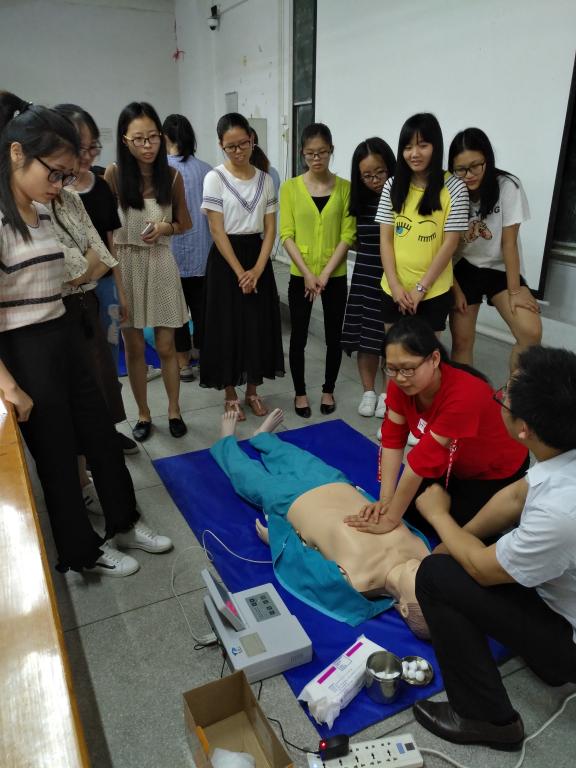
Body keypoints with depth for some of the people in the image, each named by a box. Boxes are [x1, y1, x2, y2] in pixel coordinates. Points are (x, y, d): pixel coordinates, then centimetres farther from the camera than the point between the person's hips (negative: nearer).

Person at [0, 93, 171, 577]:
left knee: (102, 434, 16)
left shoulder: (42, 211, 9)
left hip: (64, 337, 8)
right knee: (57, 453, 7)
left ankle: (124, 523, 37)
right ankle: (83, 552, 29)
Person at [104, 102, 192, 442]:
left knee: (166, 346, 6)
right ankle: (144, 414, 25)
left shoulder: (172, 176, -1)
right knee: (134, 347, 8)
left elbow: (185, 224, 10)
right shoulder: (114, 174, -6)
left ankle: (174, 411, 25)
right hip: (125, 265, 0)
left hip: (160, 265, 1)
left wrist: (165, 228, -12)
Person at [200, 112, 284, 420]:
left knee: (259, 325, 7)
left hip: (257, 255, 4)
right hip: (225, 258, -4)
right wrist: (240, 272, -16)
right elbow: (217, 231, -11)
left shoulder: (265, 179, 5)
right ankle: (230, 394, 17)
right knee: (227, 326, 1)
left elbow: (270, 229, 2)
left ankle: (252, 391, 23)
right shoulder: (215, 178, -6)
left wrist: (257, 270, -11)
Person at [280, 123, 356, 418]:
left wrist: (325, 274, -13)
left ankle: (328, 390, 27)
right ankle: (300, 392, 23)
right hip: (300, 276, 0)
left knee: (333, 336, 9)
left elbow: (347, 235, -5)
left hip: (335, 276, 1)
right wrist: (307, 274, -14)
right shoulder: (290, 187, -2)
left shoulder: (345, 187, -1)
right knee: (298, 336, 7)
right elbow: (286, 235, -5)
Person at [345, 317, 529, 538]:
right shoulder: (401, 383, -20)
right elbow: (392, 439, -16)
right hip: (455, 463, 6)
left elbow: (423, 459, -37)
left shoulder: (463, 395, -39)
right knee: (412, 508, -7)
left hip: (497, 472, -5)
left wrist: (391, 519, -31)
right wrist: (385, 500, -23)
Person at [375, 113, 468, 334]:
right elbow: (385, 239, 1)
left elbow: (449, 244, -8)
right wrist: (395, 285, -9)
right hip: (394, 289, 3)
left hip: (434, 291, -3)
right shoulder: (393, 185, 3)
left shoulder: (454, 188, -7)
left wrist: (420, 288, -11)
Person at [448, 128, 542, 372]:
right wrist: (455, 288, -6)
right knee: (461, 340, -1)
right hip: (464, 269, 2)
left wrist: (514, 290, -14)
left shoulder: (507, 186, -16)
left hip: (501, 269, -1)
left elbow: (509, 242, -15)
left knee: (531, 333, -18)